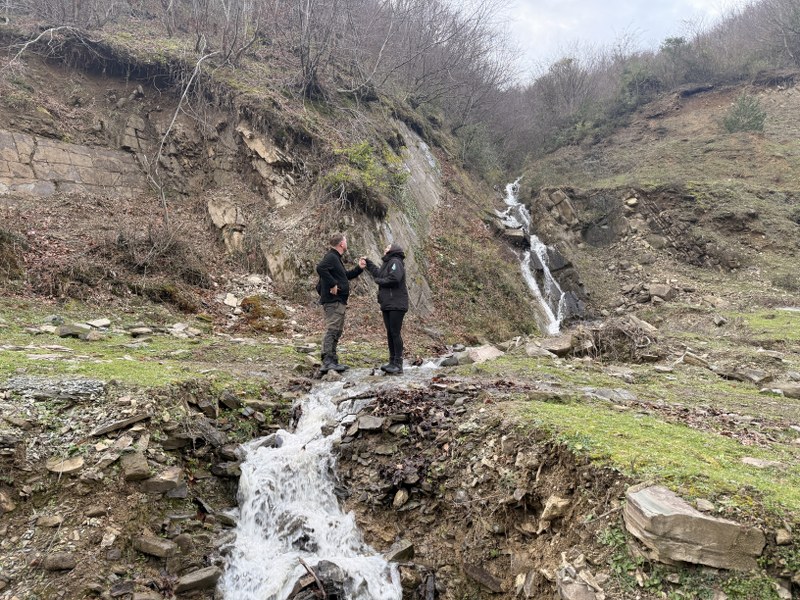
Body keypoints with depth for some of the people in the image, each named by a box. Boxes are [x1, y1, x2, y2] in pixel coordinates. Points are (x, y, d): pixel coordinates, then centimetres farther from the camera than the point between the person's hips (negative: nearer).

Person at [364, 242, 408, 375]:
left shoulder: (395, 262, -11)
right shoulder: (387, 263, 20)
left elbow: (394, 278, -25)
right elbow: (378, 273, 32)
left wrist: (379, 280, -10)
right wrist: (367, 263, 33)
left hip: (396, 305, -10)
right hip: (387, 304, 10)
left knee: (395, 333, -8)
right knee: (390, 333, 11)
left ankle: (398, 365, -5)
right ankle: (392, 362, 17)